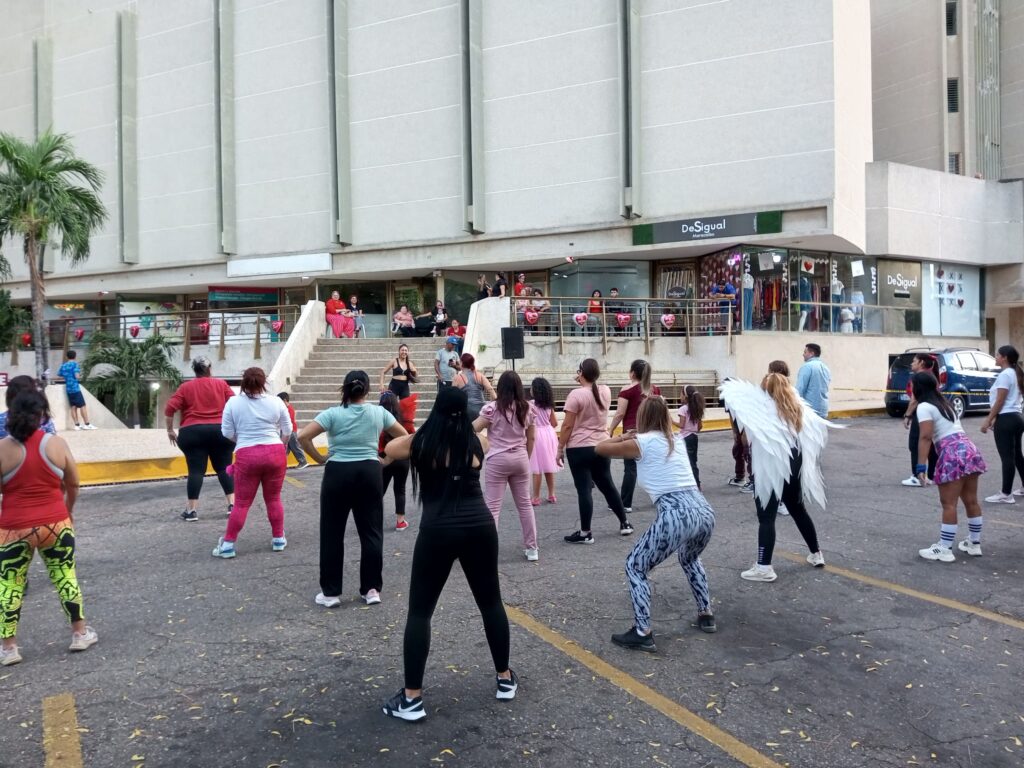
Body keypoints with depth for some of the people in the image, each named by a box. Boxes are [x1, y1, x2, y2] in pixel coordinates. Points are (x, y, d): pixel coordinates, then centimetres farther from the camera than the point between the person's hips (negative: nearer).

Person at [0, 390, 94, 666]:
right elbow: (73, 485, 5)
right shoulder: (57, 444, -4)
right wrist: (68, 510, 23)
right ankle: (80, 633, 22)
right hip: (56, 524, 1)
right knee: (66, 577, 14)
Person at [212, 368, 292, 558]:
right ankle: (278, 539, 20)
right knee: (273, 499, 13)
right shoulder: (276, 402, 2)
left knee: (242, 502, 6)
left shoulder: (233, 402, -1)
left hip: (247, 456, -1)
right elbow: (287, 431, 7)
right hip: (275, 454, 1)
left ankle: (228, 544, 7)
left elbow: (227, 432, 1)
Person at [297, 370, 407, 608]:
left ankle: (331, 593, 12)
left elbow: (303, 437, -13)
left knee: (332, 533, 7)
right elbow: (404, 436, 11)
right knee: (371, 532, 10)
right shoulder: (379, 412, 4)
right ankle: (372, 589, 14)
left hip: (338, 473, -2)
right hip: (369, 472, 2)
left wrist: (320, 458, -2)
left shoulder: (333, 414, -4)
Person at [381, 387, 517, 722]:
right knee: (491, 603, 19)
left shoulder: (419, 442, 1)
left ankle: (412, 698, 6)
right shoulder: (478, 442, 6)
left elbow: (388, 449, 22)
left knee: (419, 612, 7)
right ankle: (505, 679, 30)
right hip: (480, 527, 3)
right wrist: (465, 426, 40)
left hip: (438, 531, -3)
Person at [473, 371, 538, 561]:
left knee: (492, 507, 1)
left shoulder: (492, 408, -11)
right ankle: (531, 548, 20)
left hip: (497, 460, -4)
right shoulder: (527, 408, 4)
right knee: (525, 504, 14)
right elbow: (531, 439, 10)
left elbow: (472, 430, -11)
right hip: (520, 458, 4)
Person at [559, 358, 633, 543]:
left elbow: (567, 426, -13)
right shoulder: (605, 391, 3)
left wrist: (560, 449, -6)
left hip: (579, 448, -6)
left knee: (583, 490, -3)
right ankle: (625, 523, 27)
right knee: (607, 485, 19)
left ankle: (585, 533, 1)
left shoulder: (576, 394, -14)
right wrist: (585, 382, 17)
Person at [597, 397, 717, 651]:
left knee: (635, 567, 11)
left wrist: (625, 436, 24)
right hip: (704, 511, 7)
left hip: (676, 516, -7)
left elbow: (600, 448, 11)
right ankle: (706, 615, 39)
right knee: (690, 559, 38)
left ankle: (642, 633, 5)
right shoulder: (675, 440, 21)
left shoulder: (642, 443, 3)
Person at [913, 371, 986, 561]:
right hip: (969, 449, 9)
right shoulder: (944, 403, 23)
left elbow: (926, 437, -14)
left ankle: (945, 549, -4)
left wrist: (921, 465, -17)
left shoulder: (924, 407, -4)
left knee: (949, 504, -6)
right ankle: (974, 543, 26)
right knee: (971, 500, 16)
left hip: (953, 454, -9)